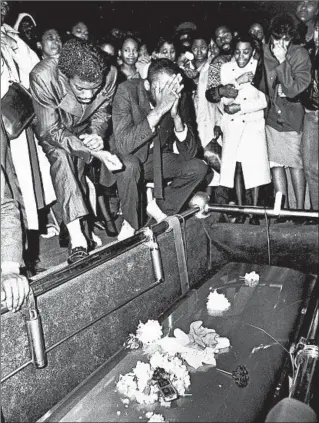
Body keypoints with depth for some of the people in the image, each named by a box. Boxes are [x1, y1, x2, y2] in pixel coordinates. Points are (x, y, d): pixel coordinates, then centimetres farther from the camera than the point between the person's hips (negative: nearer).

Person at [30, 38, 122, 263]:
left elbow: (102, 113, -7)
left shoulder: (109, 74, -25)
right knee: (61, 155, -33)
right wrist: (94, 152, -41)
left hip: (83, 131, 5)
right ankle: (77, 235, -36)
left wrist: (96, 135, -28)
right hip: (50, 133, -4)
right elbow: (52, 131, -30)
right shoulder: (43, 77, -35)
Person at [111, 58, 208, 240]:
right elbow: (122, 145, -37)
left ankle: (160, 207, 7)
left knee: (199, 168, -13)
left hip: (158, 158, 4)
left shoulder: (178, 98, -14)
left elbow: (189, 153, -15)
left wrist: (176, 116, -31)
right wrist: (158, 110, -41)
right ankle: (130, 224, -11)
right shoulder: (127, 91, -24)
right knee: (130, 165, -36)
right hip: (127, 158, -4)